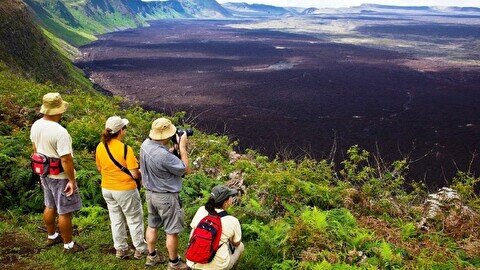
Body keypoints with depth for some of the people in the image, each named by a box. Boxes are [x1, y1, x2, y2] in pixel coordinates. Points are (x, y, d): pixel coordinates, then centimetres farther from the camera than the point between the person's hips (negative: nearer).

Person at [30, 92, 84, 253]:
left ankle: (51, 237, 42)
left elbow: (36, 149, 11)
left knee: (50, 206, 24)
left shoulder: (36, 125, -2)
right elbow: (66, 160, -27)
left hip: (44, 173, 8)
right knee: (65, 212, 6)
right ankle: (68, 245, 20)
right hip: (60, 176, -8)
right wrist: (72, 180, -17)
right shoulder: (60, 132, -29)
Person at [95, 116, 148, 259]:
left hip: (107, 189, 6)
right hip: (125, 190, -6)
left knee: (116, 220, 18)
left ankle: (121, 249, 30)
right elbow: (135, 174, -21)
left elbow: (99, 168, 10)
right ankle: (140, 249, 23)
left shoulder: (100, 147, -5)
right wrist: (141, 173, 0)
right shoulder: (125, 149, -24)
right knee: (134, 220, 12)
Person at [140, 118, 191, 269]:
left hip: (150, 193, 8)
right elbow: (186, 170, -20)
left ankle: (152, 256, 40)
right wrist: (182, 146, -15)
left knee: (152, 225, 23)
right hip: (166, 197, -8)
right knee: (172, 231, 9)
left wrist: (175, 148, -3)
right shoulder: (164, 155, -34)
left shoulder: (146, 144, -8)